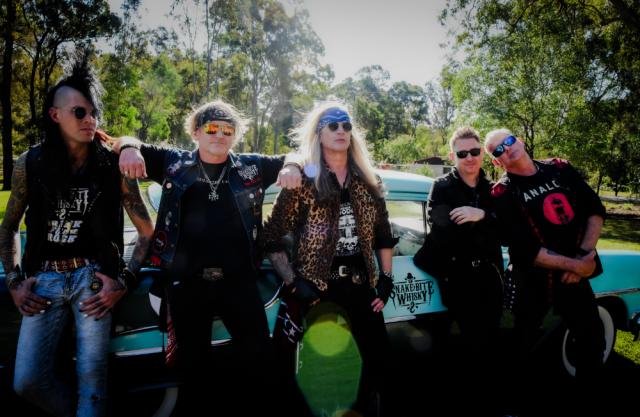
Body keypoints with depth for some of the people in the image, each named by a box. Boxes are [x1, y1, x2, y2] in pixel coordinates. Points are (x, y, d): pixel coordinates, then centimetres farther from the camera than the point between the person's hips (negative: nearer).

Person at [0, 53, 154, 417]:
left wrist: (124, 281, -7)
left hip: (92, 278, -2)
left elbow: (147, 231, 1)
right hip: (44, 281, 3)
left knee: (92, 377, -8)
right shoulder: (30, 164, 3)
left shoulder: (115, 166, -2)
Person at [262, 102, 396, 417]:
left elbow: (383, 235, 15)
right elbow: (271, 237, -6)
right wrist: (294, 282, -12)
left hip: (361, 284, 5)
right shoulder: (303, 180, -5)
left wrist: (386, 278, 6)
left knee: (379, 355, 9)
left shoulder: (368, 182, 9)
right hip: (319, 287, -4)